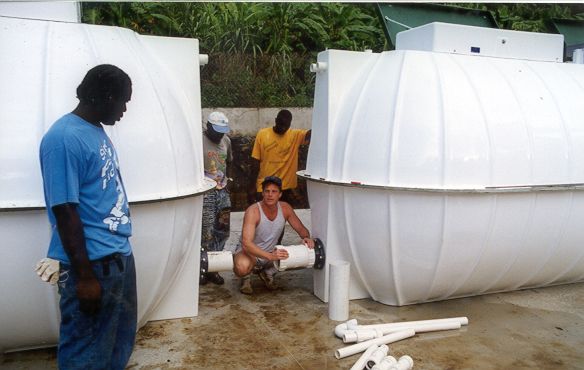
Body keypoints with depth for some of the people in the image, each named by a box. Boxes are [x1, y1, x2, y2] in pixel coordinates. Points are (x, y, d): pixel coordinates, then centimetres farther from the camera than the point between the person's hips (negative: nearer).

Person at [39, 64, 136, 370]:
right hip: (93, 264, -9)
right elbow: (64, 211, -20)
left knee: (121, 339, 22)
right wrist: (84, 276, -18)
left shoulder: (97, 131, 9)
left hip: (119, 254, 9)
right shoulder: (63, 138, -18)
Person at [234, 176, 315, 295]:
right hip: (249, 251, -5)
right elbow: (246, 243, -36)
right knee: (242, 267, -40)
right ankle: (246, 277, 1)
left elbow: (300, 228, 2)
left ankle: (268, 271, 11)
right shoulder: (253, 211, -27)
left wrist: (307, 238, -22)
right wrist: (270, 256, -49)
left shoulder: (285, 208, -10)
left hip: (271, 252, 6)